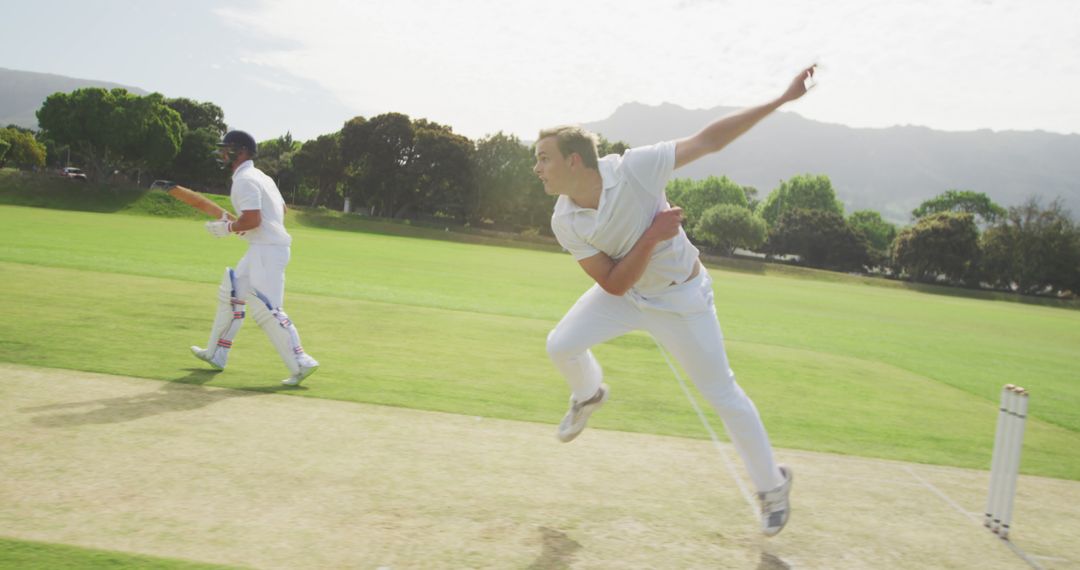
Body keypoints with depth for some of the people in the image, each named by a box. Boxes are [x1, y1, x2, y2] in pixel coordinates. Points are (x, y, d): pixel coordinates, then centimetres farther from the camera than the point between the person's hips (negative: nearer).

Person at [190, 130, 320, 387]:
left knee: (266, 310, -13)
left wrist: (227, 228, -7)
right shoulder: (261, 177, 18)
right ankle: (215, 354, 29)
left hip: (267, 249, -11)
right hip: (262, 248, 11)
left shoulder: (244, 180, -13)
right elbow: (281, 209, 25)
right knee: (231, 293, 19)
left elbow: (252, 220, -23)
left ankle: (301, 364, -14)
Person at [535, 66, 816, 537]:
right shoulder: (564, 222, -18)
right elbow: (615, 284, -18)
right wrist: (652, 236, -31)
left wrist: (781, 99, -24)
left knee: (723, 395, 2)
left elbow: (709, 140, -23)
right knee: (561, 346, -8)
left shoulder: (633, 168, -29)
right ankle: (589, 394, 29)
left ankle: (772, 484, 23)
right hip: (625, 295, 4)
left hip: (680, 298, -3)